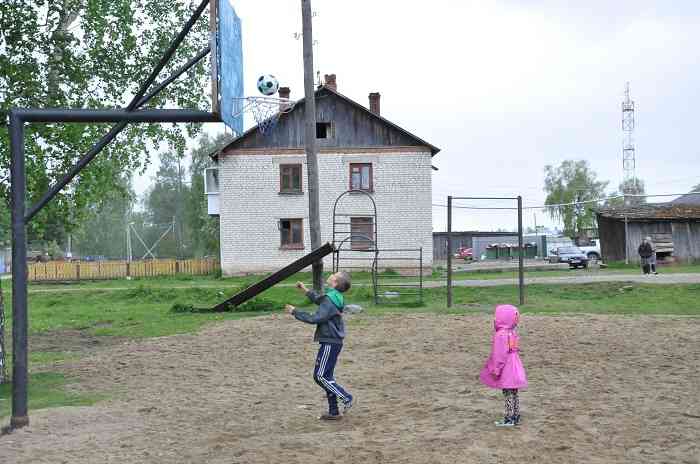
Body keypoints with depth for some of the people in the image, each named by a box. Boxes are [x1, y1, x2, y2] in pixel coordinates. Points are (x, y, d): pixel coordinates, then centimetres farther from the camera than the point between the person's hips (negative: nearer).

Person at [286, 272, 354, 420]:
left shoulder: (330, 300, -19)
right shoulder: (333, 297, 10)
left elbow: (315, 318, -23)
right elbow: (319, 300, 33)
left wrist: (295, 312, -15)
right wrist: (306, 291, 32)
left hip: (330, 343, -10)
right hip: (332, 342, 10)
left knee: (321, 376, -6)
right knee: (326, 376, 12)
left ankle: (347, 398, -2)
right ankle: (333, 412, 15)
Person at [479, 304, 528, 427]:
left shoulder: (500, 335, -19)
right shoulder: (513, 333, 8)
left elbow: (499, 354, -20)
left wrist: (496, 370, -14)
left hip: (506, 370, -9)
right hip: (514, 368, 9)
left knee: (508, 394, -4)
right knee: (514, 394, 14)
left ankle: (509, 419, 0)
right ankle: (516, 417, 20)